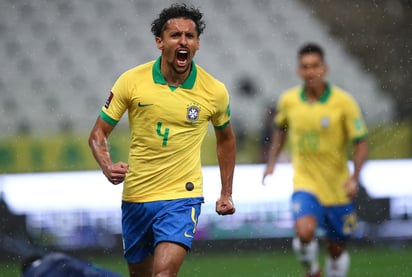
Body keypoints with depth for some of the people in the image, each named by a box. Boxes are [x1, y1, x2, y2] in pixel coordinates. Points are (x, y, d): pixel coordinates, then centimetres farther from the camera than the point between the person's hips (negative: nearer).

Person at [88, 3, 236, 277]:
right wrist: (109, 168, -20)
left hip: (182, 196, -2)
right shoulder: (132, 81, -7)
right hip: (135, 197, 2)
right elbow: (98, 133, 0)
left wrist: (227, 193, 13)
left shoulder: (215, 91, -5)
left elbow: (225, 138, 15)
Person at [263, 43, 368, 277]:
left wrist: (354, 177, -21)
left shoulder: (344, 102, -11)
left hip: (338, 187, 0)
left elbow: (361, 143, -8)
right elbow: (281, 128, 19)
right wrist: (272, 162, 13)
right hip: (305, 183, 0)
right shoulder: (288, 100, -4)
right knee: (305, 232, -25)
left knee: (337, 249, 8)